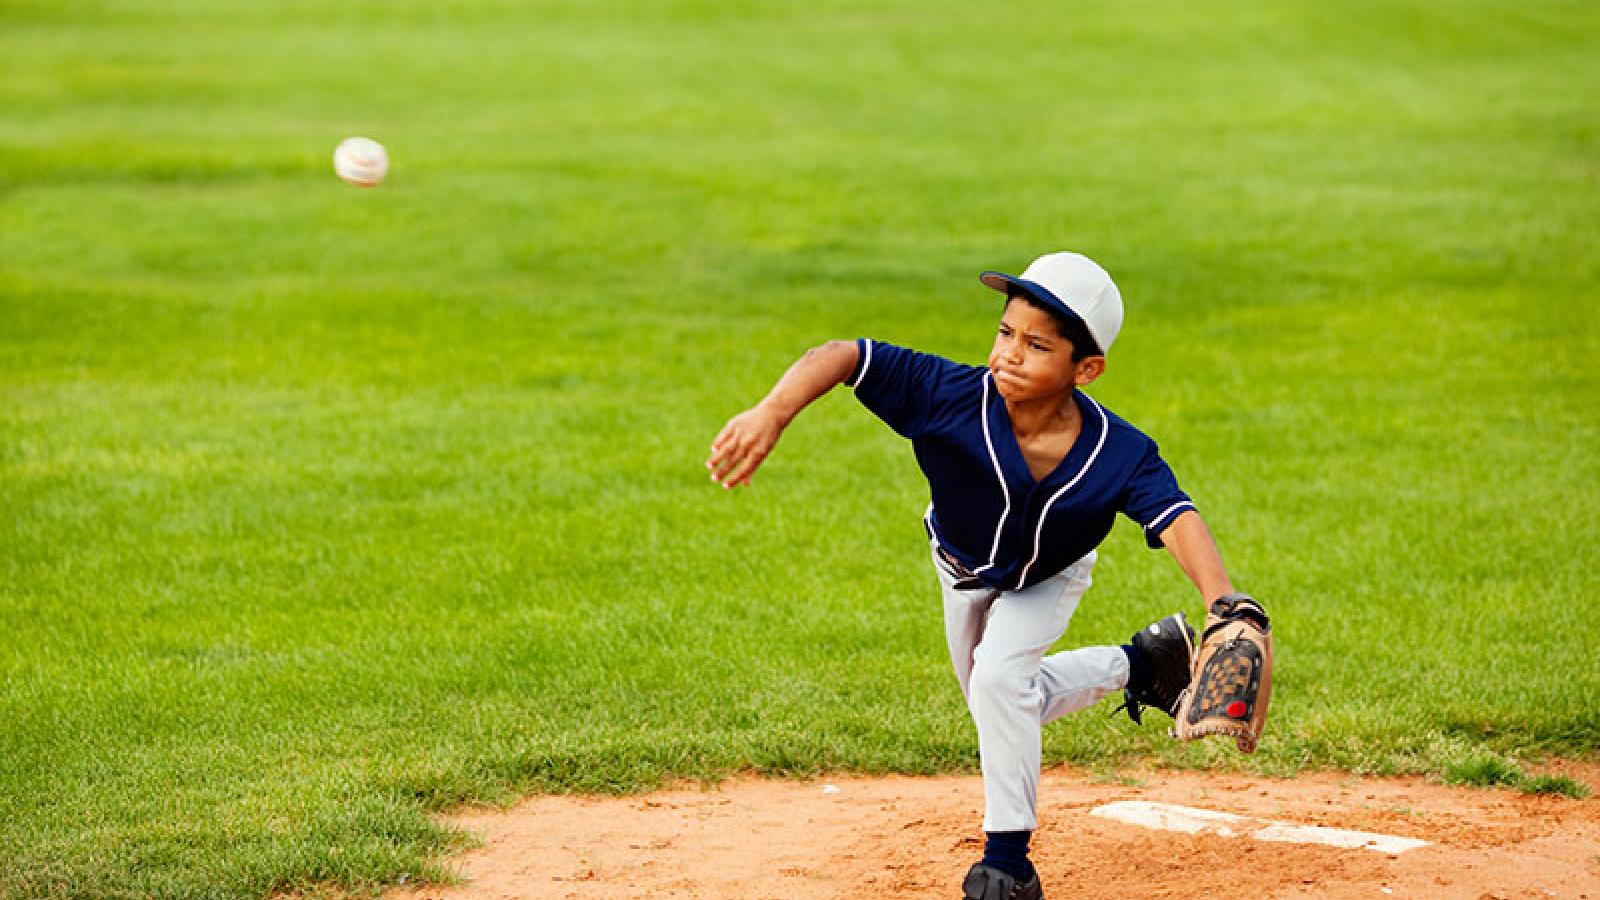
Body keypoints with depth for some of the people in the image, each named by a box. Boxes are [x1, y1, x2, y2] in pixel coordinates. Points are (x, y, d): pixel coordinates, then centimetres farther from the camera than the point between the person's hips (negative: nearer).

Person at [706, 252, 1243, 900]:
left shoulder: (1119, 454, -40)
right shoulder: (952, 397, -41)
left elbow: (1176, 518, -53)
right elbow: (841, 356, -45)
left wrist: (1224, 604, -71)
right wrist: (771, 414, -65)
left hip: (1047, 579, -3)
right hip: (964, 569, 3)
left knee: (999, 675, -28)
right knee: (1004, 714, 21)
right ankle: (1135, 664, 44)